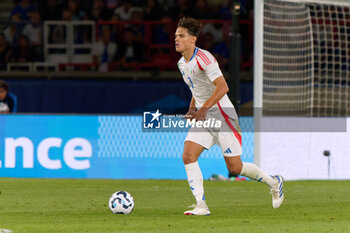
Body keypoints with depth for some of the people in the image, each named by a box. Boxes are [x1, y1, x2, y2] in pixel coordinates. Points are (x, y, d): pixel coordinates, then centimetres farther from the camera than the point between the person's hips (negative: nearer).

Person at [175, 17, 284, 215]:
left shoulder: (204, 58, -18)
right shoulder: (182, 63, 10)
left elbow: (222, 87, -26)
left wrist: (204, 108, -33)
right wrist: (192, 109, 10)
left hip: (222, 116, -8)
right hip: (203, 118, 8)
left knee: (234, 167, -3)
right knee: (188, 156, -14)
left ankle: (274, 182, 22)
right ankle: (201, 206, -14)